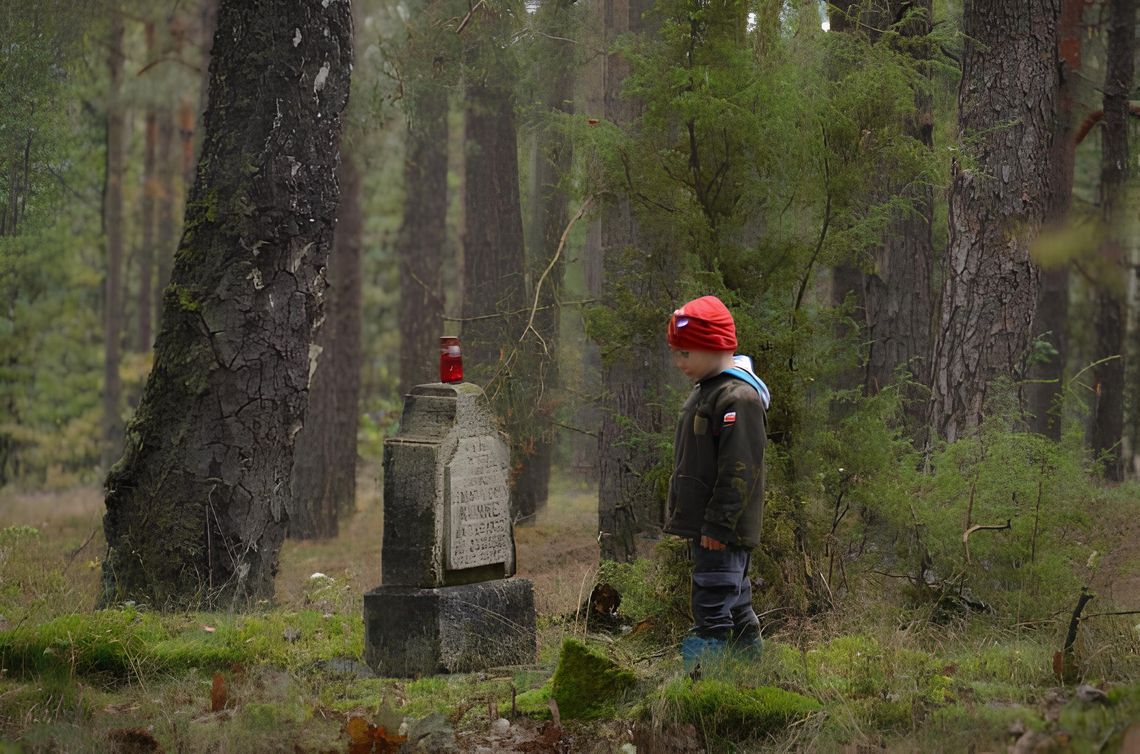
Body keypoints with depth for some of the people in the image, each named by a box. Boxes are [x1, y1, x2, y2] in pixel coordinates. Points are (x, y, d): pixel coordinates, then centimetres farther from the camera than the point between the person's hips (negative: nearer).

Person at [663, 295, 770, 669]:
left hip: (722, 533, -11)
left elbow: (739, 469, -21)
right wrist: (690, 522, 24)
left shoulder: (739, 398, -15)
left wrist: (718, 524, -22)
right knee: (736, 607, 15)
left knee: (711, 611, -14)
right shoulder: (704, 392, 18)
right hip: (706, 528, 11)